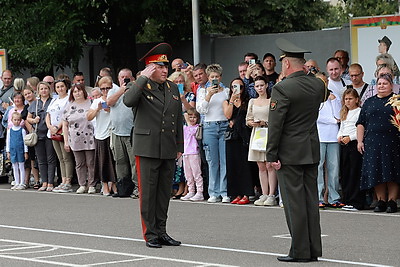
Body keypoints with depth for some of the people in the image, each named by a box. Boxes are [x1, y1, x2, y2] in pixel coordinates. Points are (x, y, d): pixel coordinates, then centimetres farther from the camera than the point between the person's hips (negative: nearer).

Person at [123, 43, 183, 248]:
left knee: (164, 192, 9)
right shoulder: (140, 87, -3)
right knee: (148, 191, -1)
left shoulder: (173, 88, 13)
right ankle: (150, 234, 4)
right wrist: (144, 78, -21)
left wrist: (179, 146, 14)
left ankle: (161, 231, 17)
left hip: (168, 150, 5)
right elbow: (128, 101, -26)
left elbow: (179, 119, 17)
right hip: (147, 148, -5)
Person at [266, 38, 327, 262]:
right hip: (312, 151, 6)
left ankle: (300, 251, 0)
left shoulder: (282, 88, -16)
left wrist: (272, 155, -10)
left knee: (294, 202, -2)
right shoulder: (318, 85, 3)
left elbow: (275, 125, -16)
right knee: (311, 200, 10)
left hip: (290, 152, -6)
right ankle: (314, 249, 13)